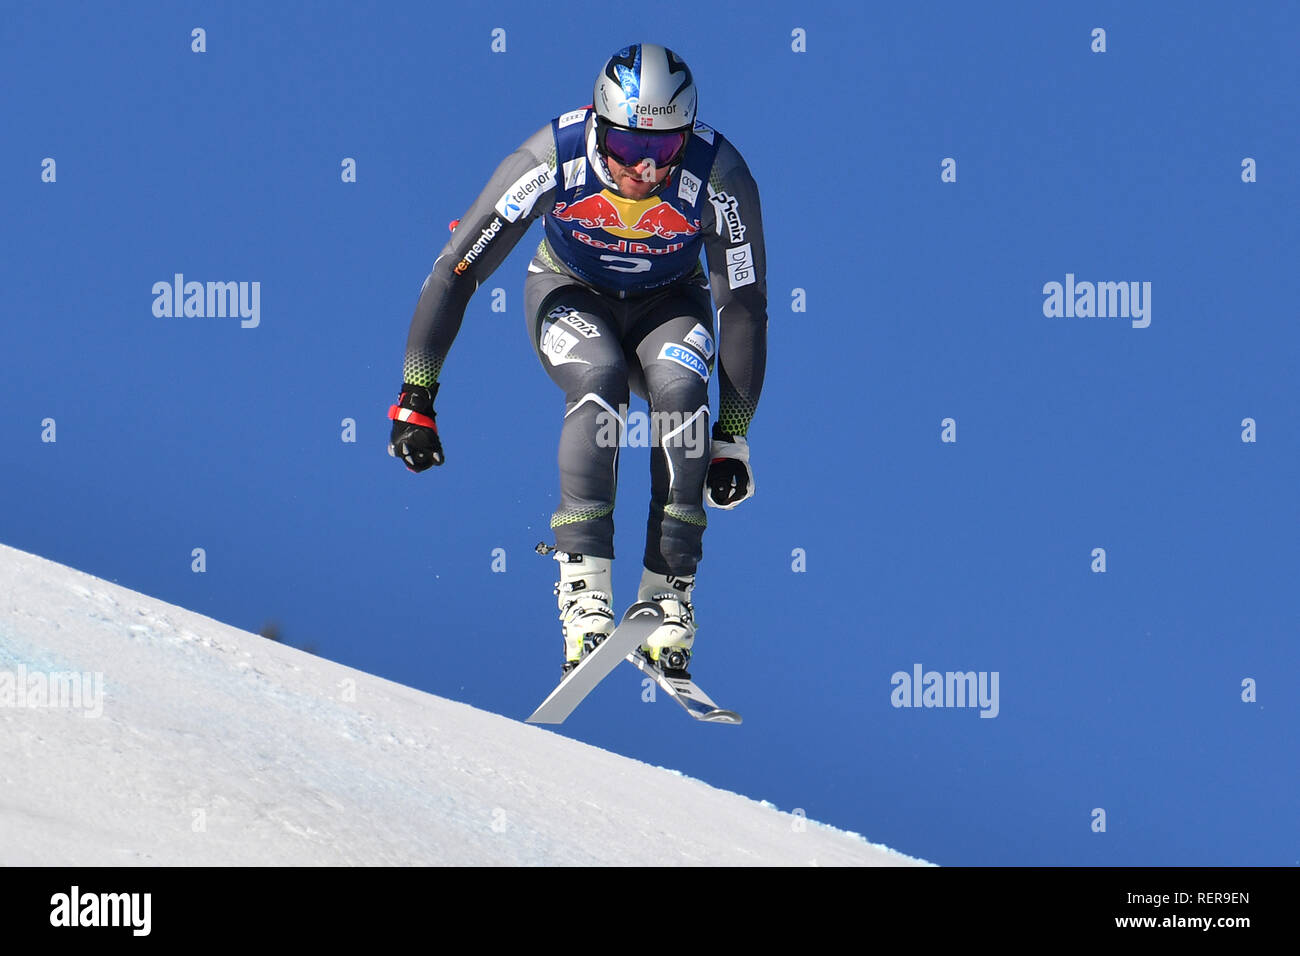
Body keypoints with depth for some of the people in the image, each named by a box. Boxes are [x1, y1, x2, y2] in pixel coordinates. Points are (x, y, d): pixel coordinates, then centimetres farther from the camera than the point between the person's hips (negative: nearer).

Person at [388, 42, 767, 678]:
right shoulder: (553, 160, -32)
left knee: (679, 385, -31)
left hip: (668, 301, 1)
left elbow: (745, 307, -18)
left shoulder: (718, 177, -29)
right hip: (570, 292, -1)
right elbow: (455, 271, -24)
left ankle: (669, 596, -24)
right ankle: (583, 589, -34)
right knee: (599, 378, -33)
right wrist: (415, 402, -26)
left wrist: (732, 439, -18)